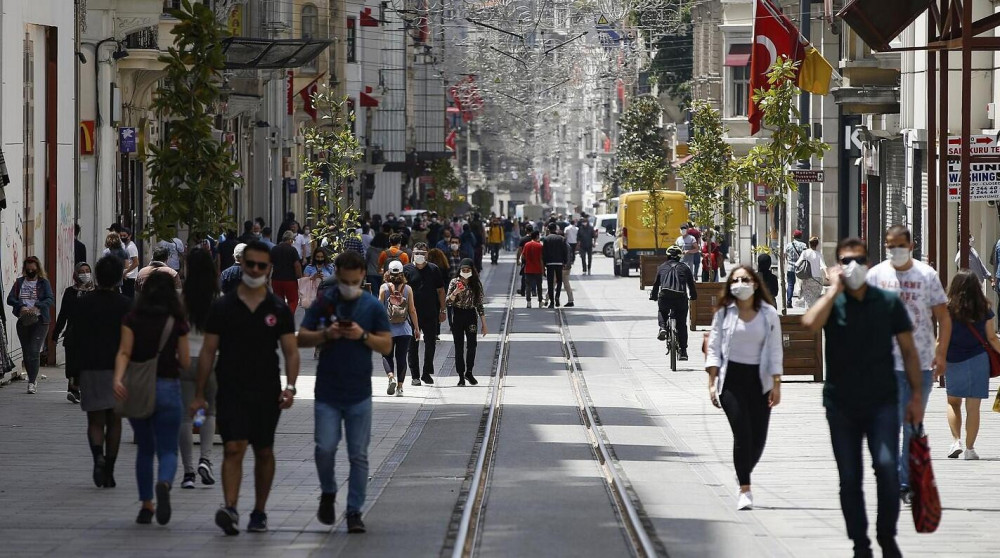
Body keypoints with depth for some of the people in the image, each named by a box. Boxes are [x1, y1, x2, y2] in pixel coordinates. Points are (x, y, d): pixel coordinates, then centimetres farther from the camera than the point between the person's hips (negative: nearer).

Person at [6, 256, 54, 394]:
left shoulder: (44, 283, 4)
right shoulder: (19, 282, 12)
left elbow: (50, 299, -7)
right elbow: (10, 299, 2)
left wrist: (37, 306, -24)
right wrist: (21, 306, -17)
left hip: (39, 321, -4)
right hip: (23, 321, 4)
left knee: (34, 351, -14)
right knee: (26, 352, 6)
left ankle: (32, 383, -14)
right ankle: (33, 379, 21)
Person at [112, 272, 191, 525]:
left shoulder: (132, 319, 0)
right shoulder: (177, 323, -1)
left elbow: (124, 353, -13)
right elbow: (185, 362, 0)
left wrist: (118, 379, -23)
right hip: (168, 388, -2)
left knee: (144, 448, 17)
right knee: (167, 449, 0)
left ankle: (146, 505, 17)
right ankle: (164, 484, -32)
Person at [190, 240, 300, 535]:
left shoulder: (279, 309, 4)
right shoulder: (222, 307, 2)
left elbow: (291, 351, 2)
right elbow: (208, 351, 5)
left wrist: (290, 386, -14)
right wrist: (199, 394, 2)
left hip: (267, 393, 2)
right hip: (231, 391, -2)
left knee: (264, 452, 10)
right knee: (233, 448, -14)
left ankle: (259, 512, 22)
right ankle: (230, 509, -25)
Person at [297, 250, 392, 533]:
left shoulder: (373, 306, 2)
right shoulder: (323, 302, 2)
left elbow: (386, 346, 3)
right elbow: (301, 338, 3)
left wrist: (363, 335, -15)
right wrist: (326, 334, -15)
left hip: (359, 394, 0)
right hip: (327, 392, 0)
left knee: (358, 456, 1)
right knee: (325, 448, -6)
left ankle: (354, 512, 7)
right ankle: (328, 494, 21)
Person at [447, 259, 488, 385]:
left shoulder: (476, 284, 5)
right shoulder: (455, 282, 1)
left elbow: (480, 304, 7)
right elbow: (448, 301, -4)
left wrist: (484, 324, 5)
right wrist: (455, 292, -24)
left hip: (471, 315, 1)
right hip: (457, 316, -1)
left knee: (472, 345, -10)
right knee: (459, 346, 1)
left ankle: (469, 372, 7)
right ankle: (461, 376, 6)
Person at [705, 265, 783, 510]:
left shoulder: (769, 315, 4)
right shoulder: (724, 313, 2)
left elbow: (775, 351, 5)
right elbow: (714, 349, 3)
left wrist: (776, 384, -1)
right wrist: (712, 382, -4)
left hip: (759, 379, 2)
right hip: (731, 379, -2)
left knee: (758, 438, 1)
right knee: (742, 433, -14)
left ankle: (743, 476, 27)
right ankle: (744, 490, -11)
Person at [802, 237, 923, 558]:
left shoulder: (888, 302, 0)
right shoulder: (831, 303, 0)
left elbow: (908, 350, 5)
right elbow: (810, 324, -22)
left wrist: (916, 395, 0)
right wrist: (834, 290, -15)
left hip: (882, 402, -1)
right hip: (841, 405, 1)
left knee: (887, 466, -17)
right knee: (849, 479, 5)